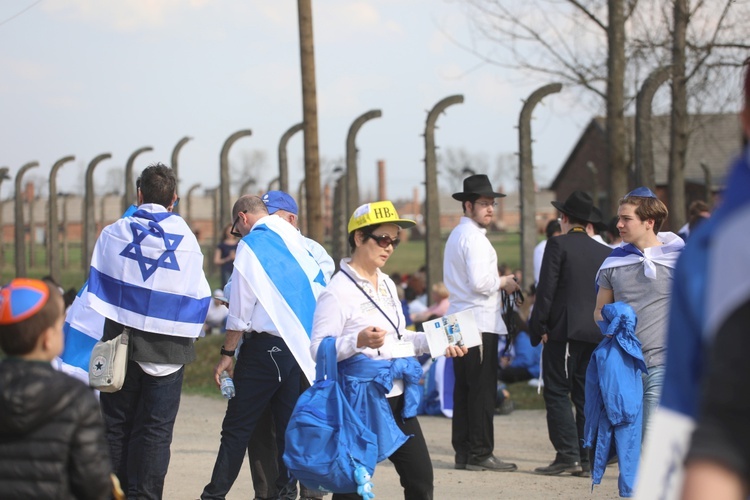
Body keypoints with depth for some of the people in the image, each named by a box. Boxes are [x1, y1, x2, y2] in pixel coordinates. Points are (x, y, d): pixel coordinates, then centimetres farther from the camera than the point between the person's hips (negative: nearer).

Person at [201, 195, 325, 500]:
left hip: (266, 346, -6)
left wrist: (227, 354, -5)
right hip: (302, 346, 6)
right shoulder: (296, 242, 11)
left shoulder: (251, 245, -6)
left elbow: (241, 307, -9)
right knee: (288, 425, 8)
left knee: (237, 427, -3)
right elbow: (319, 289, 12)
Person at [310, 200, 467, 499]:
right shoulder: (338, 290, -12)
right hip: (362, 399, -8)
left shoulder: (387, 285, 14)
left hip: (397, 397, 8)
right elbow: (318, 349, -17)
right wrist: (358, 341, -32)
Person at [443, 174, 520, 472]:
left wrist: (497, 286, 17)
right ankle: (480, 454, -7)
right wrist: (504, 283, -5)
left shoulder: (456, 235, 18)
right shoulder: (474, 237, -13)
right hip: (480, 323, -10)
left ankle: (463, 452, 13)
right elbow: (480, 282, -22)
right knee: (483, 390, -7)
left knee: (464, 388, 10)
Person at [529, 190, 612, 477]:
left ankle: (568, 455, -12)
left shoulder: (559, 245, -4)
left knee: (557, 393, -3)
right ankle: (588, 460, 7)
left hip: (564, 331, -6)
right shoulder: (605, 253, 12)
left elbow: (546, 289, -9)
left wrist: (539, 327, -5)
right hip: (597, 333, 6)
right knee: (587, 395, 9)